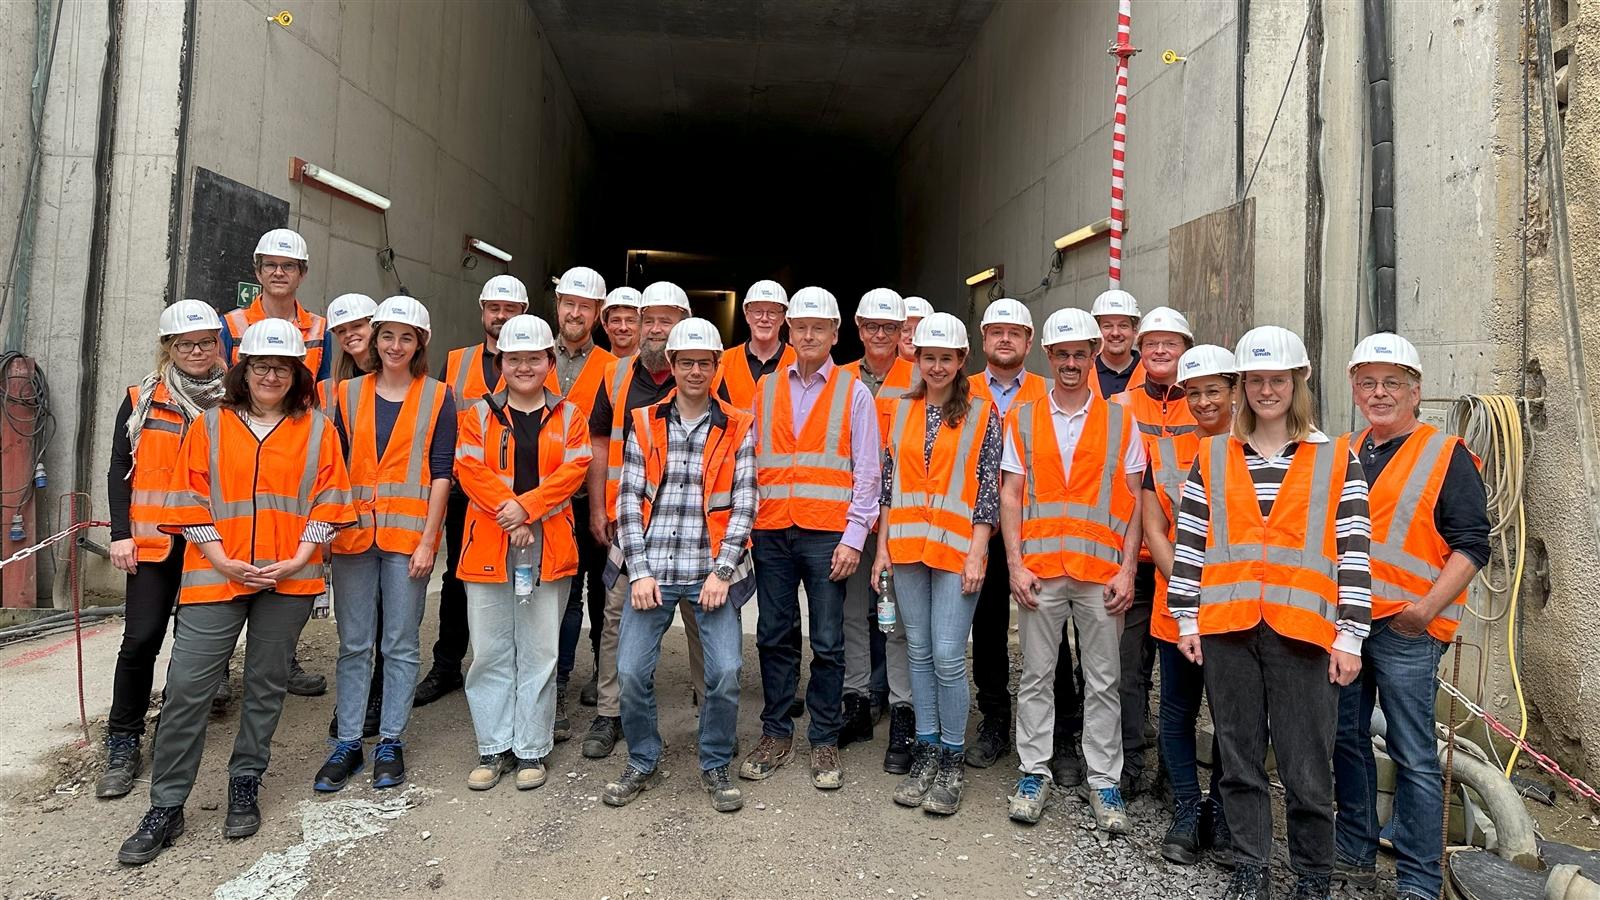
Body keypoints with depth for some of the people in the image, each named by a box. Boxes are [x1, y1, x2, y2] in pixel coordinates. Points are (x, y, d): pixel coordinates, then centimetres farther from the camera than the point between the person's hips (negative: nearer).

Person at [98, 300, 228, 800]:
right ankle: (123, 745, 9)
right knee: (141, 638, -4)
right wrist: (120, 533, -2)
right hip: (153, 541, 0)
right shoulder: (142, 400, 5)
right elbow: (120, 469, 6)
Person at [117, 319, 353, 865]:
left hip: (289, 578, 0)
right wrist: (223, 559, -7)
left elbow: (327, 501, 2)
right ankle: (166, 807, 10)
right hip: (216, 574, 0)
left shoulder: (317, 428, 6)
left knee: (267, 683, 9)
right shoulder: (211, 425, 8)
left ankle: (245, 786, 24)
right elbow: (191, 499, 3)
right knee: (187, 687, -3)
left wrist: (299, 559, -8)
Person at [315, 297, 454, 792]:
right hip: (353, 532, 2)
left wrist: (427, 539, -8)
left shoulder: (437, 397, 2)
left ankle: (390, 742, 16)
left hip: (408, 535, -2)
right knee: (353, 644, 8)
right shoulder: (350, 393, 10)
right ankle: (347, 744, 18)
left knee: (401, 644, 5)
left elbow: (441, 472, -2)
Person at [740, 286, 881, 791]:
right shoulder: (765, 390, 13)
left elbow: (867, 472, 1)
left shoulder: (854, 393, 5)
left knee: (828, 644, 3)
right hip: (771, 532, 3)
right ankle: (776, 735, 21)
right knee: (775, 637, 8)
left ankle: (825, 744, 15)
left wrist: (854, 537, -7)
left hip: (827, 535, -2)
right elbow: (751, 462, 13)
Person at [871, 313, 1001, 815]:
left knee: (948, 655, -6)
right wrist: (883, 544, 6)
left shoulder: (981, 413, 0)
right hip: (907, 547, 4)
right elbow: (890, 480, 11)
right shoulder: (902, 410, 11)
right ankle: (926, 751, 23)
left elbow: (988, 487, -4)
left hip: (956, 548, -4)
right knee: (919, 651, 10)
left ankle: (952, 760, 12)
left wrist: (977, 553, -10)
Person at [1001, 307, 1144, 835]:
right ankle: (1034, 774, 21)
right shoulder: (1023, 419, 7)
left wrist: (1127, 569, -3)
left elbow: (1134, 499, 5)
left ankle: (1104, 783, 19)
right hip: (1038, 570, 1)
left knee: (1103, 682, 7)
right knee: (1036, 677, 8)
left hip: (1101, 572, 0)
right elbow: (1010, 494, 5)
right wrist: (1015, 563, -4)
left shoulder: (1120, 420, 6)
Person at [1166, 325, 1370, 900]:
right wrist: (1186, 619, 2)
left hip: (1302, 631, -1)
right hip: (1225, 627, 2)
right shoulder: (1211, 458, 9)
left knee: (1307, 763, 4)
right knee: (1240, 755, 11)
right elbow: (1188, 543, 7)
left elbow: (1355, 552, 1)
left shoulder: (1337, 459, 5)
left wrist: (1350, 635, -4)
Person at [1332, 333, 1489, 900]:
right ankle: (1354, 854, 28)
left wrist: (1428, 606, -20)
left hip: (1405, 627, -6)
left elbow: (1472, 545, -8)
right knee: (1346, 739, 14)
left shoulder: (1446, 456, -3)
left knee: (1413, 756, -1)